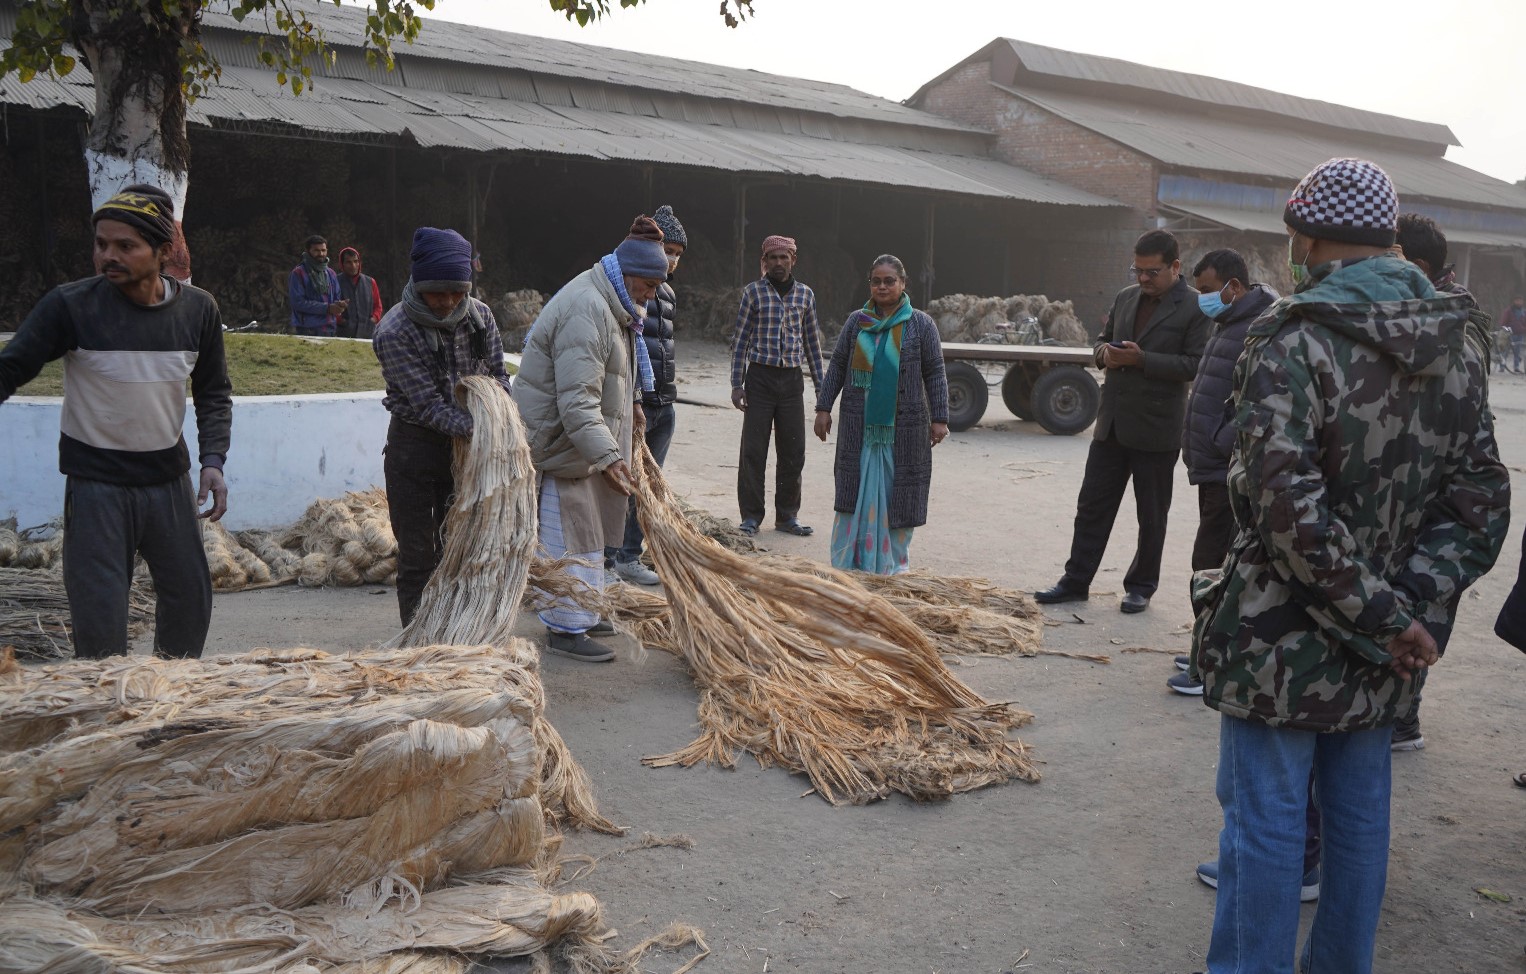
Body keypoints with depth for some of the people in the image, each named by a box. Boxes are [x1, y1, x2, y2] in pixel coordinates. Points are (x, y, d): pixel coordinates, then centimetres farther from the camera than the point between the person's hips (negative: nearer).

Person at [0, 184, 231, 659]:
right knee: (99, 612, -3)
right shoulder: (70, 304, -12)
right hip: (96, 483, -3)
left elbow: (214, 393, 8)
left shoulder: (198, 309, -3)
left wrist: (212, 460, -4)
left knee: (190, 597, 13)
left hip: (168, 480, 4)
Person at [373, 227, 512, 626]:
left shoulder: (479, 316, -5)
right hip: (414, 446, -4)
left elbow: (497, 374, 6)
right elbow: (427, 404, -23)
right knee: (417, 552, 3)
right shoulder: (394, 331, -19)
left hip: (465, 444, 4)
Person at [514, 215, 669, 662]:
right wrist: (606, 456, -37)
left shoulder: (609, 303, 11)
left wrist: (629, 406, 38)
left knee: (588, 530, 18)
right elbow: (576, 401, -32)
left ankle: (582, 613, 31)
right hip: (558, 439, -11)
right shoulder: (586, 312, -25)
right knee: (572, 536, -4)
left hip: (582, 436, 11)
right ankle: (565, 629, 6)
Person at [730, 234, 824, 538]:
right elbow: (740, 339, 1)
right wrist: (737, 384, -5)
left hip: (792, 379, 3)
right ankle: (751, 516, 8)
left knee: (793, 452, 5)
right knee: (753, 450, -2)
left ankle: (787, 516, 16)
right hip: (760, 377, -3)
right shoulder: (753, 292, 0)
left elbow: (812, 342, 14)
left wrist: (821, 386, 11)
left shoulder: (805, 294, 9)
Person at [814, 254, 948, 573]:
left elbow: (934, 374, 2)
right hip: (859, 425, 2)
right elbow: (837, 366, 10)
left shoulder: (921, 324, 1)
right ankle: (848, 562, 13)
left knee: (897, 492, 4)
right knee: (856, 489, 4)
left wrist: (939, 419, -3)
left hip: (904, 427, -1)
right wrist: (823, 408, 5)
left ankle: (892, 563, 16)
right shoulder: (857, 322, 7)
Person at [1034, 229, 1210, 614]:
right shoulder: (1125, 298, 11)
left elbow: (1195, 364, -15)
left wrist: (1141, 359, -22)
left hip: (1156, 429, -6)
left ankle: (1141, 587, 21)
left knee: (1151, 516, 9)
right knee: (1092, 505, 8)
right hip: (1112, 422, 6)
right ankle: (1076, 582, 15)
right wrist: (1106, 353, -3)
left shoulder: (1195, 307, -9)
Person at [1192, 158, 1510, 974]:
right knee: (1360, 814, 18)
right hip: (1380, 655, 7)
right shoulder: (1454, 347, 5)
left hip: (1282, 637, -6)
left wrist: (1382, 617, -15)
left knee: (1264, 819, 6)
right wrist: (1409, 604, -5)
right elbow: (1481, 502, 3)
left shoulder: (1290, 343, -18)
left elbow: (1290, 510, -25)